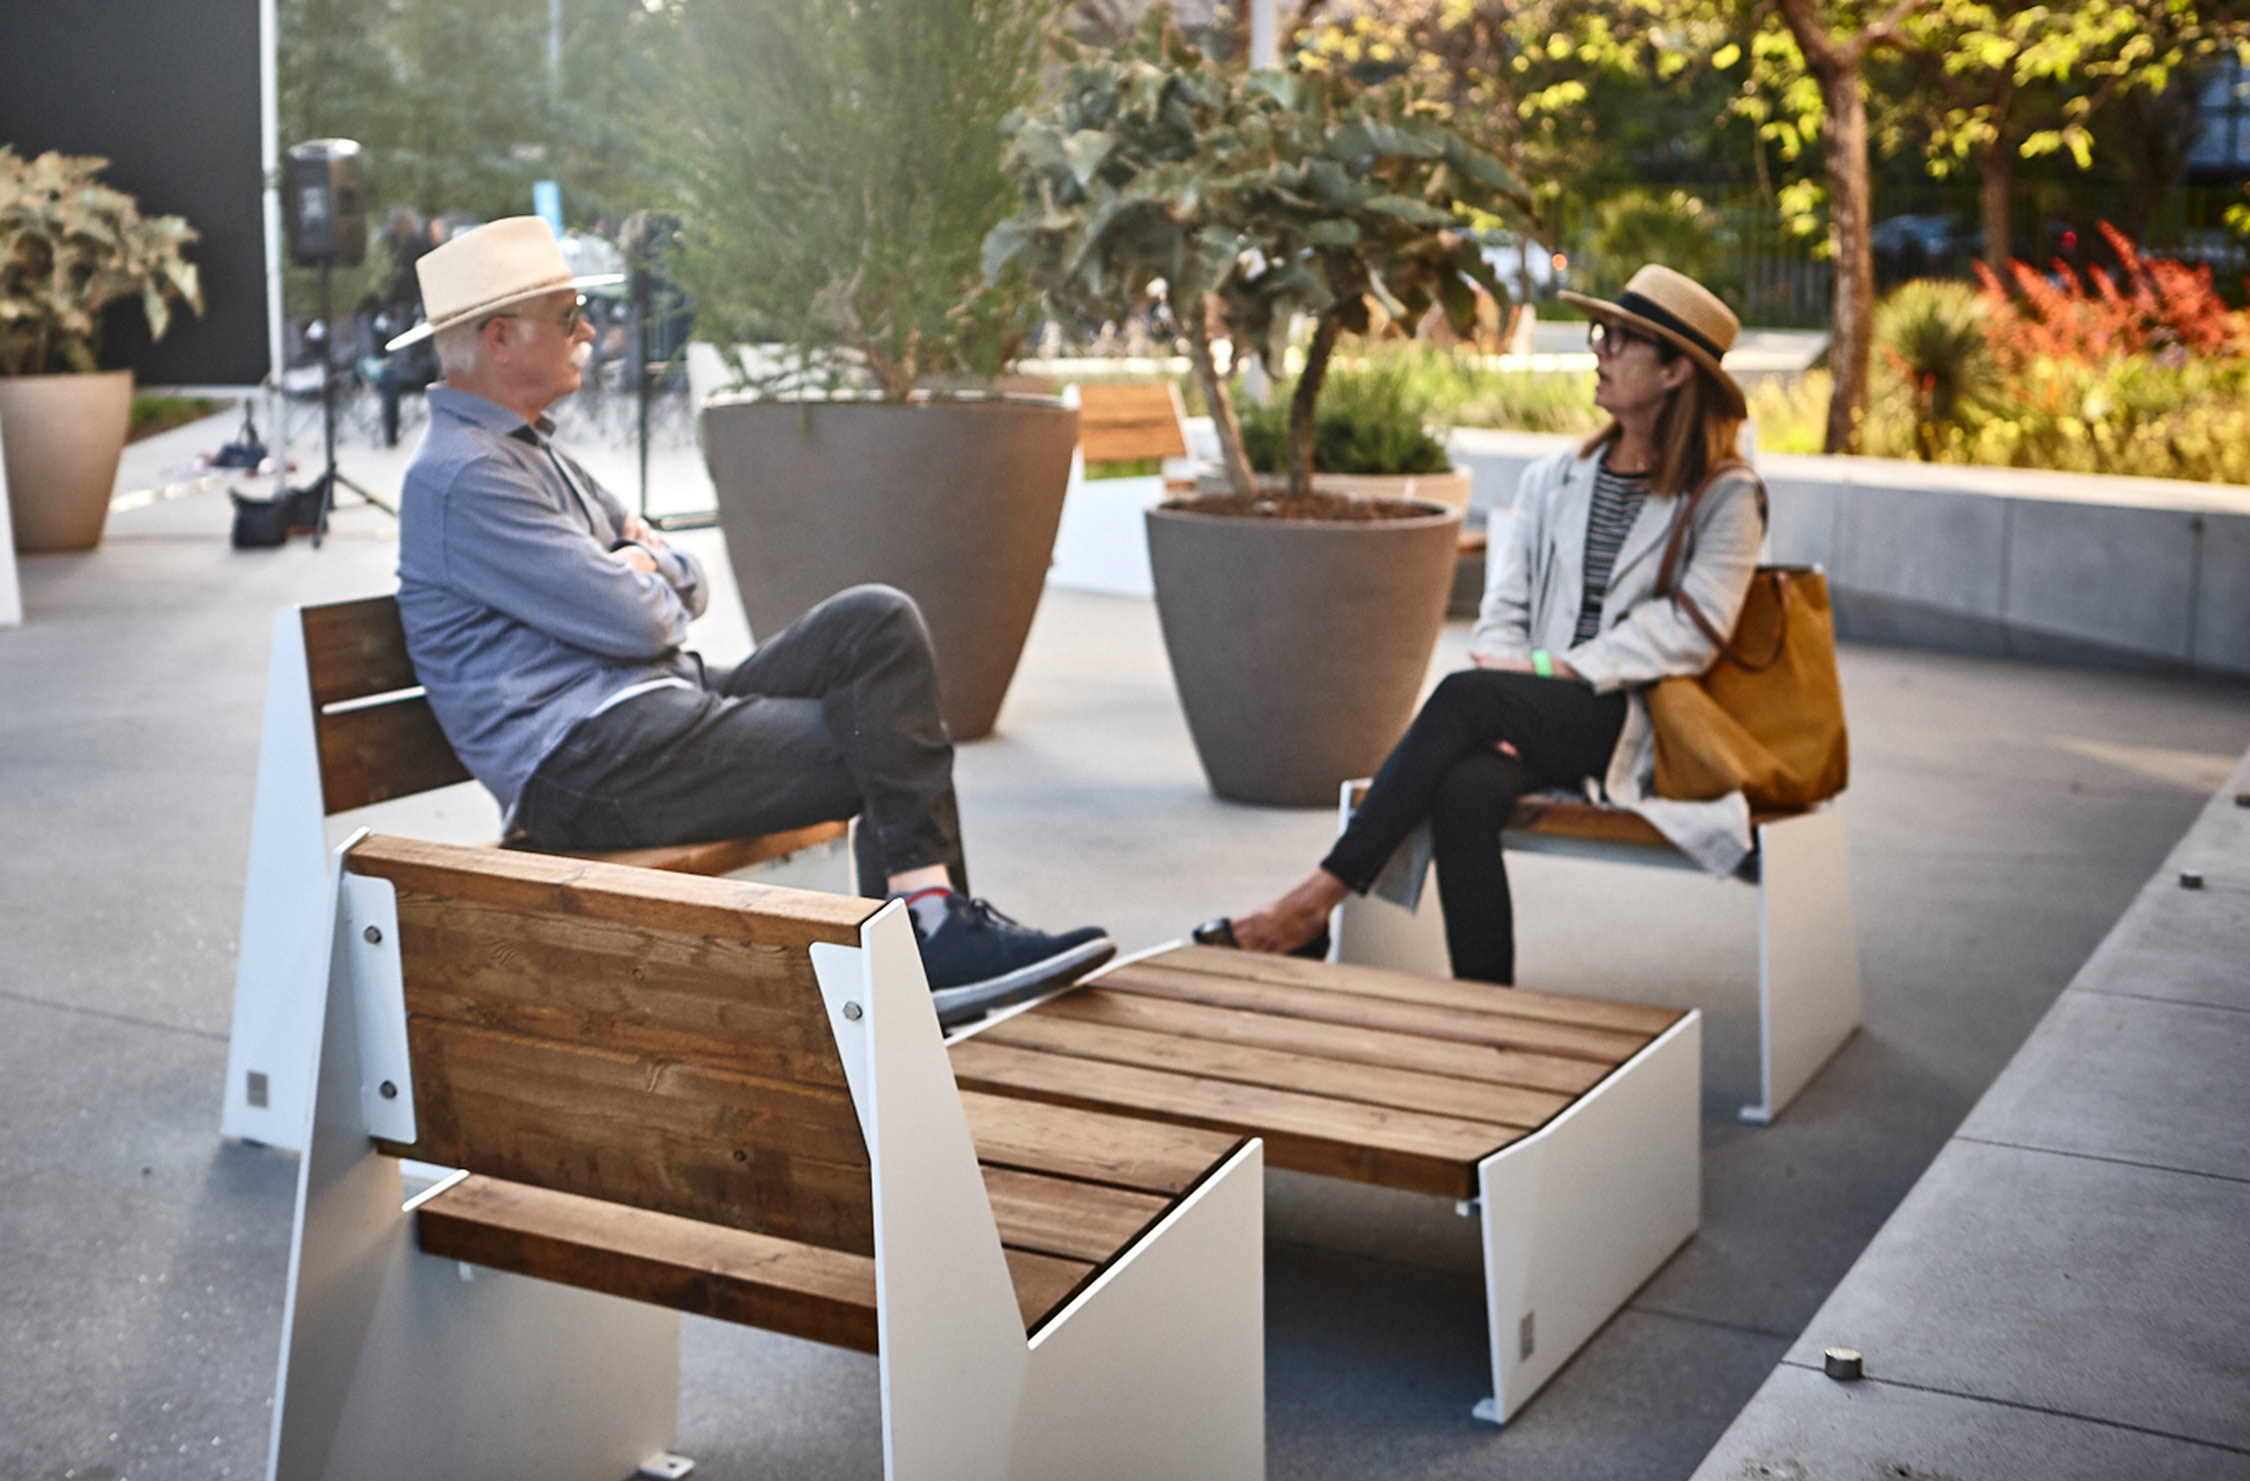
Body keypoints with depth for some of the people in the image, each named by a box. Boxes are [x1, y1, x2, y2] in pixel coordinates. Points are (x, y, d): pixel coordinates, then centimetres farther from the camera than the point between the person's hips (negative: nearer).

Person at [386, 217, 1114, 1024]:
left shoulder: (531, 452, 21)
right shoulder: (461, 477, -13)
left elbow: (688, 585, 20)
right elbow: (638, 624, -17)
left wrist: (646, 566, -3)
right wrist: (653, 576, 6)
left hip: (655, 714, 10)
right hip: (587, 763, -10)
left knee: (877, 623, -5)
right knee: (889, 745, -12)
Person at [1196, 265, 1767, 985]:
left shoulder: (1725, 497, 4)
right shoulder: (1552, 479, 19)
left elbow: (1692, 631, -7)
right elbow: (1503, 613, 11)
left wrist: (1556, 670, -15)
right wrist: (1504, 718, -9)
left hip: (1634, 725, -4)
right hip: (1535, 720, 4)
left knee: (1463, 693, -31)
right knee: (1464, 789, -33)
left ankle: (1318, 900, -29)